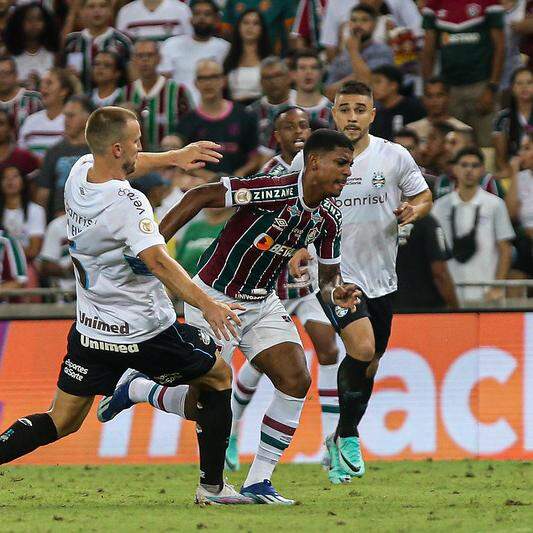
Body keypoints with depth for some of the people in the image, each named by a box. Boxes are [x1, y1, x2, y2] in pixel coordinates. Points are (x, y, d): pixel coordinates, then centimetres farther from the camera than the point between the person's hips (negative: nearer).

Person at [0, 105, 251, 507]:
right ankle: (212, 485, 16)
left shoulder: (79, 173, -1)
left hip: (89, 330, 7)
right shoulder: (128, 203, -24)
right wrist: (206, 305, -42)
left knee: (61, 423, 13)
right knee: (217, 375, 16)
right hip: (142, 333, -7)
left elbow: (118, 168, 24)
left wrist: (172, 157, 21)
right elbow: (157, 261, -36)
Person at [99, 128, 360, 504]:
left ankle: (258, 481, -2)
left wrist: (336, 292, -15)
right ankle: (136, 390, 25)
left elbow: (328, 275, 10)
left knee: (297, 380, -11)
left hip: (262, 303, 7)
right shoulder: (275, 190, -26)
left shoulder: (329, 216, -2)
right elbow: (201, 197, -23)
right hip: (214, 299, -7)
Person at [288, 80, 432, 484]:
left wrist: (414, 210, -11)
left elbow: (424, 197, 12)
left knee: (369, 366, 12)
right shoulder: (310, 158, -2)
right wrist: (297, 248, -5)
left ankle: (340, 443, 32)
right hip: (334, 272, -4)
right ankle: (348, 436, -5)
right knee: (362, 348, -23)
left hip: (381, 277, 4)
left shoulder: (395, 156, 0)